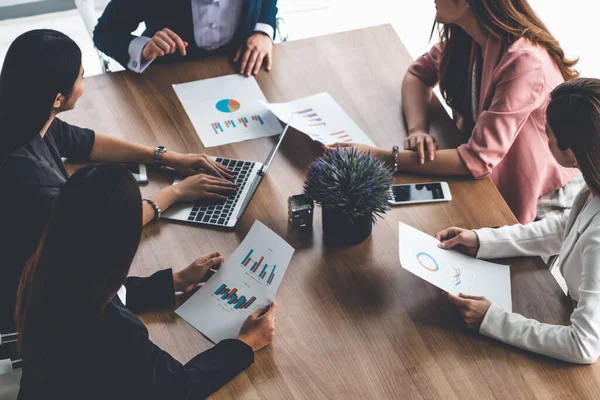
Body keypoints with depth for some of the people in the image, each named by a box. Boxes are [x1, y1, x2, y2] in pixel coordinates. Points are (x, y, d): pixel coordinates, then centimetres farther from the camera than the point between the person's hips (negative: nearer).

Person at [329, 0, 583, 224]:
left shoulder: (524, 62, -33)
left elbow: (478, 160, -32)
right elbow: (418, 74, 6)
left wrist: (381, 158, -32)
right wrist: (417, 129, -16)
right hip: (490, 179, 6)